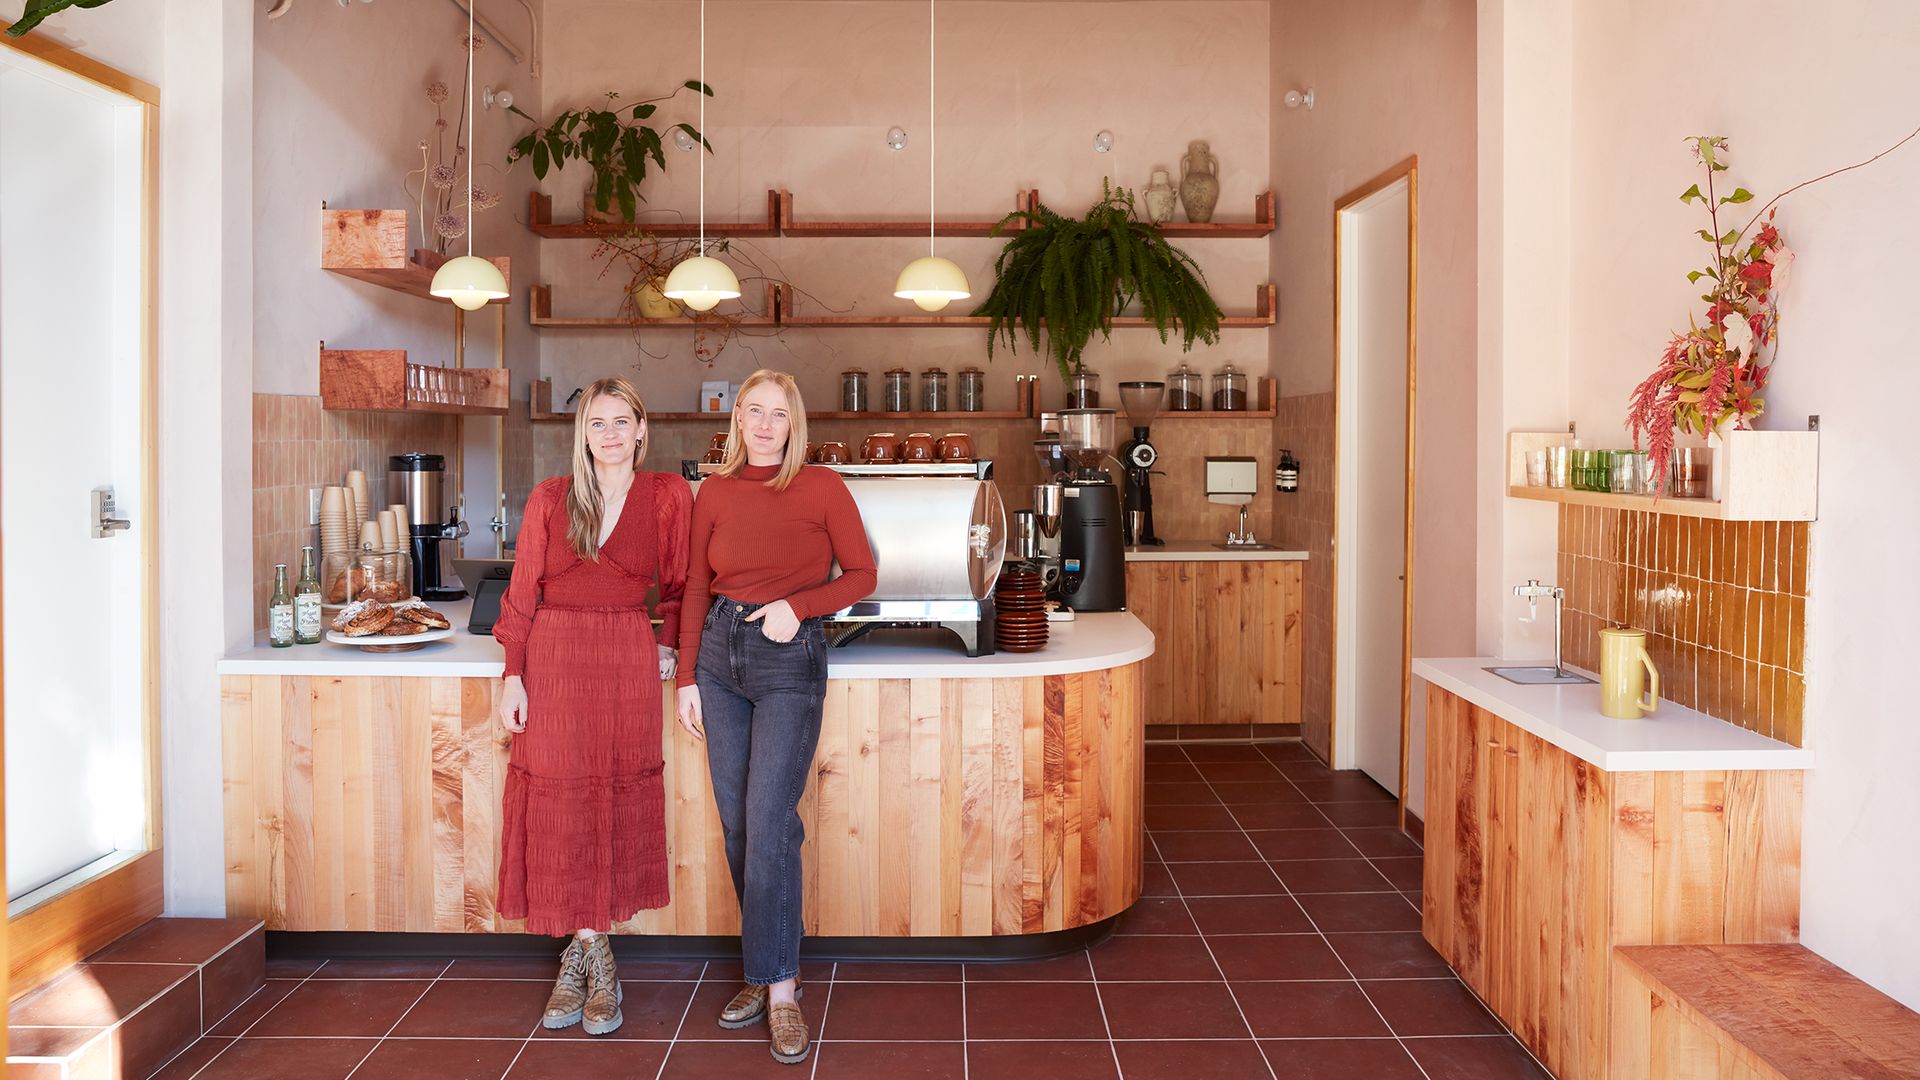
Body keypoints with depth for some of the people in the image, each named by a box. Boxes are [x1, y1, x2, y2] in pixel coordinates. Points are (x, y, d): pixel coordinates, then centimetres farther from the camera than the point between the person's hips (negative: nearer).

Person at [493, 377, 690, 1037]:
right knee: (562, 799, 2)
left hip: (628, 660, 0)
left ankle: (585, 949, 17)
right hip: (554, 657, 1)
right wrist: (514, 675, -2)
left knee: (618, 799, 3)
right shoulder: (549, 499, 4)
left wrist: (668, 645, 1)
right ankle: (591, 951, 16)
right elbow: (522, 592, 4)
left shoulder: (669, 497, 2)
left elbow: (680, 585, 11)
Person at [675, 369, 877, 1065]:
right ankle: (766, 969, 20)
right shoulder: (714, 493, 8)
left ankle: (780, 989, 0)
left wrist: (798, 604, -15)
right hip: (720, 651, 4)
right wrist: (686, 678, 7)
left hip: (790, 657, -4)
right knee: (737, 823, 7)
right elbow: (695, 590, 11)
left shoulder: (822, 487, -2)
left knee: (767, 825, -10)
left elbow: (861, 574, 0)